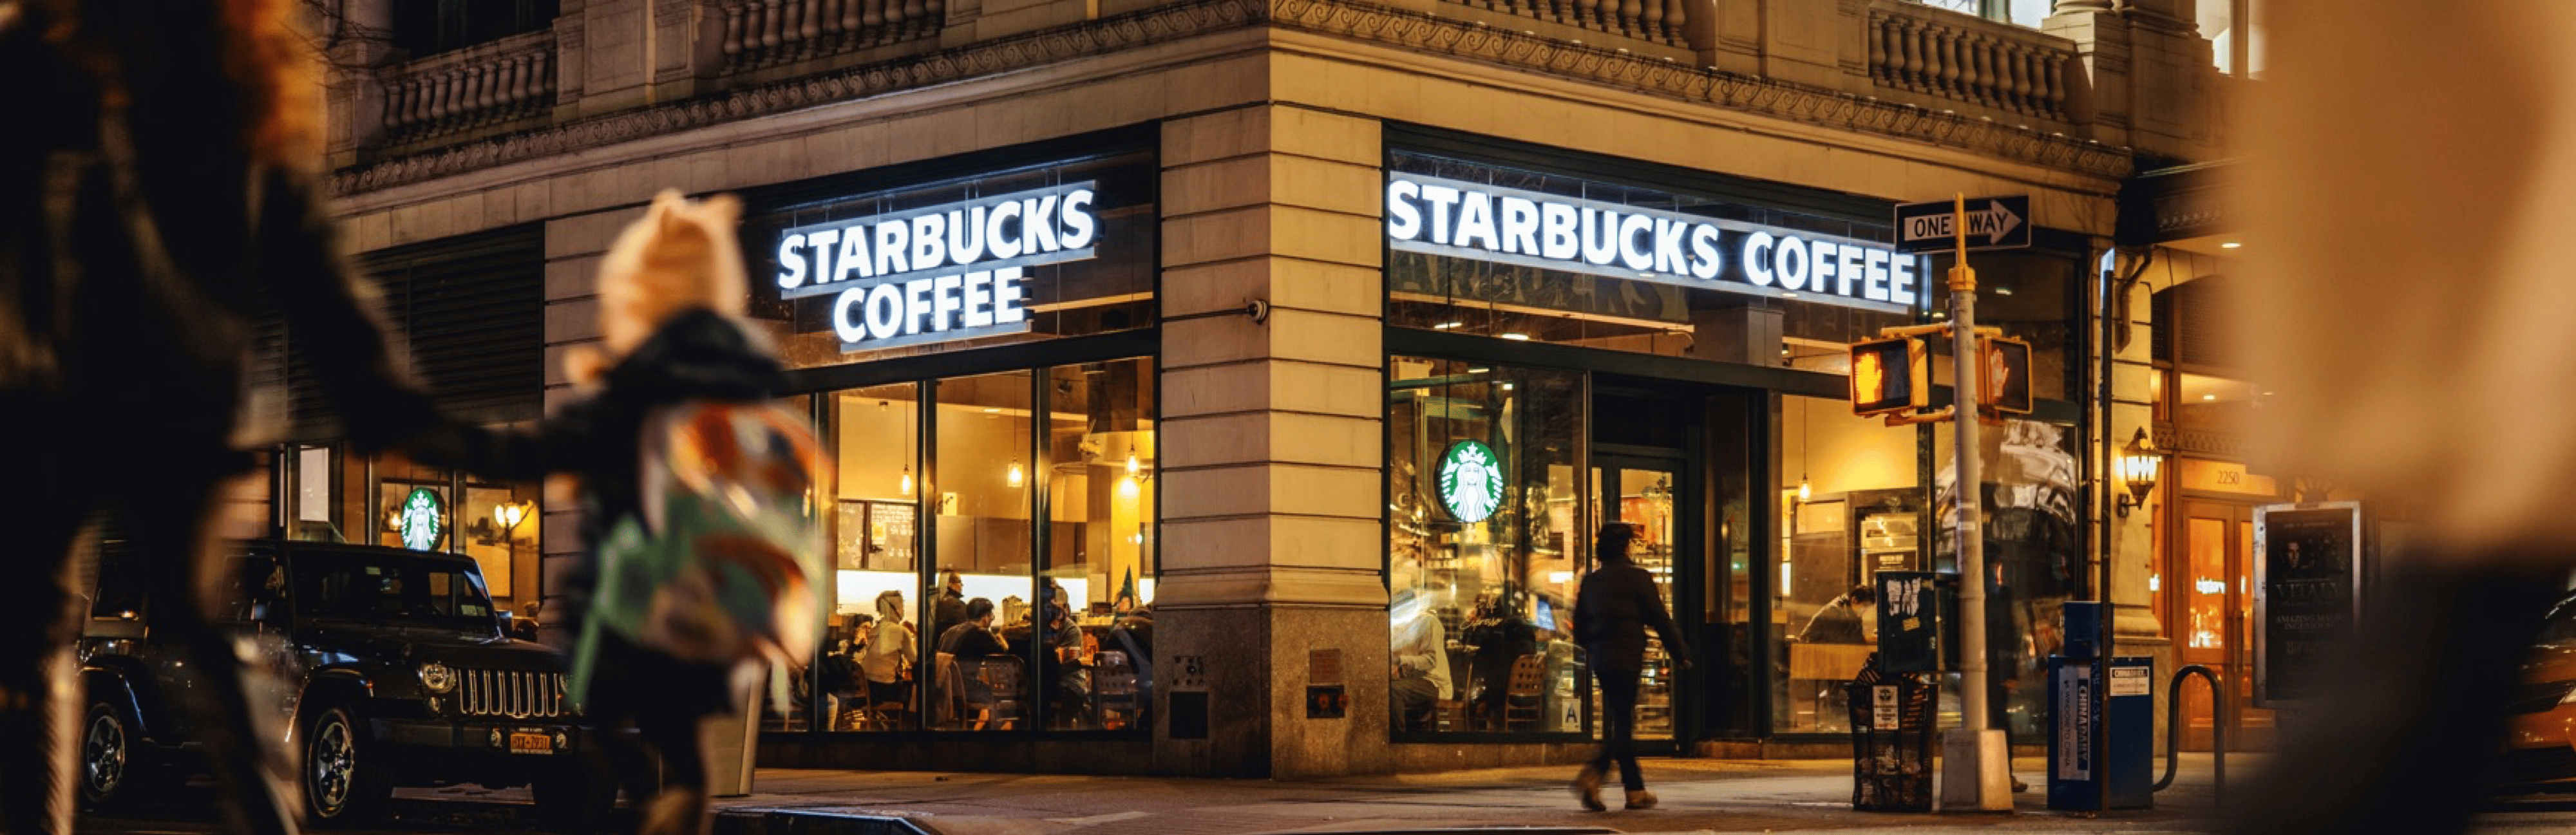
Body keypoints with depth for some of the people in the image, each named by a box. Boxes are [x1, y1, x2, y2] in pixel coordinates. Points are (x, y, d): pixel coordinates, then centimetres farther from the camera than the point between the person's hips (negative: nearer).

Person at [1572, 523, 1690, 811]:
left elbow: (1580, 631, 13)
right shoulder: (1637, 577, -7)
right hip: (1627, 660, -6)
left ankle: (1636, 790, 17)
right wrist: (1681, 655, 6)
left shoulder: (1590, 581, 10)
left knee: (1618, 723, 13)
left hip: (1601, 662, 6)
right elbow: (1660, 620, -5)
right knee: (1623, 725, -4)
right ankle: (1592, 774, -25)